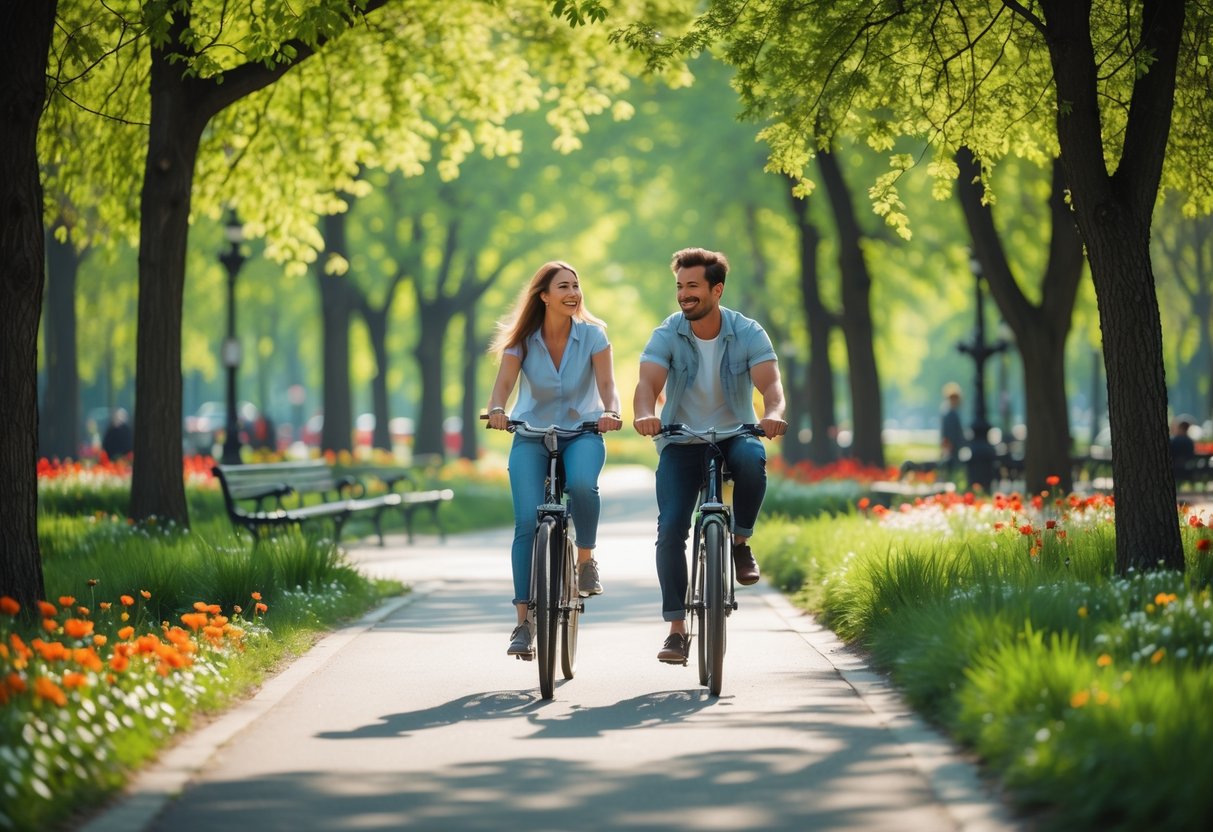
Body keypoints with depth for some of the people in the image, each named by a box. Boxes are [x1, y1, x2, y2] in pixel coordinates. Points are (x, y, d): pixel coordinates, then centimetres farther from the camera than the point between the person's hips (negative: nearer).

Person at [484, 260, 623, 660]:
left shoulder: (592, 335, -6)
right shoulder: (522, 340, -6)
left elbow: (606, 383, -16)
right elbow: (503, 383, -17)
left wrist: (611, 412, -38)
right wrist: (496, 410, -40)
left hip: (582, 432, -1)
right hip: (531, 435, 1)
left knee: (582, 484, -36)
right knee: (528, 521, -15)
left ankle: (586, 559, -9)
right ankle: (524, 622, -8)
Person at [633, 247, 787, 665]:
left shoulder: (748, 333, -10)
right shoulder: (667, 335, -9)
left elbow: (769, 382, -23)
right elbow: (648, 383, -23)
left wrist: (774, 413, -46)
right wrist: (644, 413, -46)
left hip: (734, 432, -1)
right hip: (681, 441, 1)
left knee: (752, 459, -37)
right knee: (670, 528, -15)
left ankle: (741, 542, -11)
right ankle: (676, 629, -5)